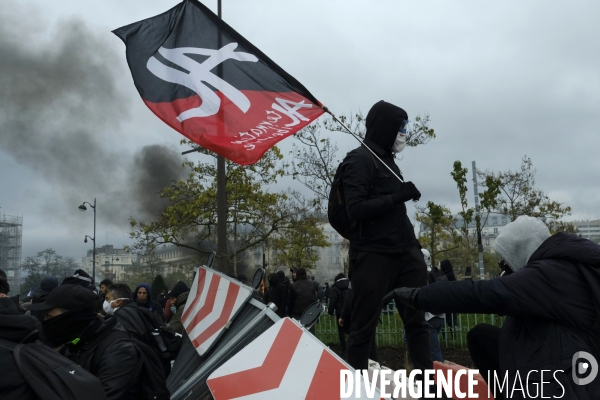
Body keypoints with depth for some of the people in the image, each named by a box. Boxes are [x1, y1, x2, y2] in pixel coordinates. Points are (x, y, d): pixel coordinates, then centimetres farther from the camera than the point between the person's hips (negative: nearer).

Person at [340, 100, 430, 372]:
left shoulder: (386, 159, 18)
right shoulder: (360, 159, -8)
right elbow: (356, 209, -19)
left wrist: (412, 243, 16)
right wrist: (399, 196, -20)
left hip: (403, 252, 8)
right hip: (373, 255, -8)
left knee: (416, 319, 10)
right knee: (364, 326, 1)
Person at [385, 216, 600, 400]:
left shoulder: (551, 274, -21)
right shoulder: (562, 268, 9)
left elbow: (484, 293, -30)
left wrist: (416, 296, -26)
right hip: (553, 365, 10)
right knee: (480, 336, 8)